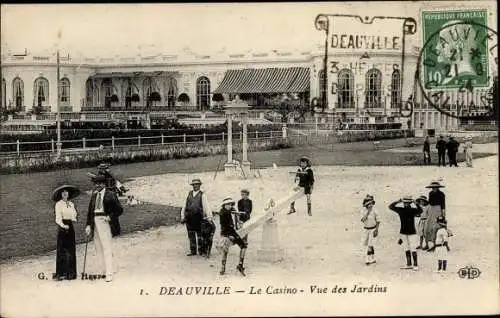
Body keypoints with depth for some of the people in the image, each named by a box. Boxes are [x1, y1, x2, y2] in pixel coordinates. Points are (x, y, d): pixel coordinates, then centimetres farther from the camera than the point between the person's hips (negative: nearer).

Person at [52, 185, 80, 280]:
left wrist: (74, 218, -5)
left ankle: (70, 272, 13)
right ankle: (61, 273, -1)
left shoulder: (71, 204, 14)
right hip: (62, 227, -6)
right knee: (62, 250, -5)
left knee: (71, 250, 6)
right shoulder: (58, 204, -4)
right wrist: (63, 225, -27)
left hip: (70, 227, 6)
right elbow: (58, 218, -11)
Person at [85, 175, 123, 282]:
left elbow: (119, 210, -2)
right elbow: (90, 210, 13)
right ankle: (107, 268, 21)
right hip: (95, 222, 6)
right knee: (99, 248, 10)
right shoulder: (94, 194, 12)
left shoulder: (110, 194, -4)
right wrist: (88, 225, 6)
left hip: (104, 221, -6)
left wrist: (110, 217, -12)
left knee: (107, 248, -6)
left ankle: (109, 274, -4)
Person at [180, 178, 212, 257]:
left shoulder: (202, 195, 0)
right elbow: (184, 206, 15)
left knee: (200, 235, 0)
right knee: (191, 235, 9)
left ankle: (201, 251, 8)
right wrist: (182, 216, 10)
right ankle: (193, 251, 18)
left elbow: (206, 206, -7)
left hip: (198, 217, -4)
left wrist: (209, 217, -17)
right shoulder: (189, 194, 13)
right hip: (189, 218, 4)